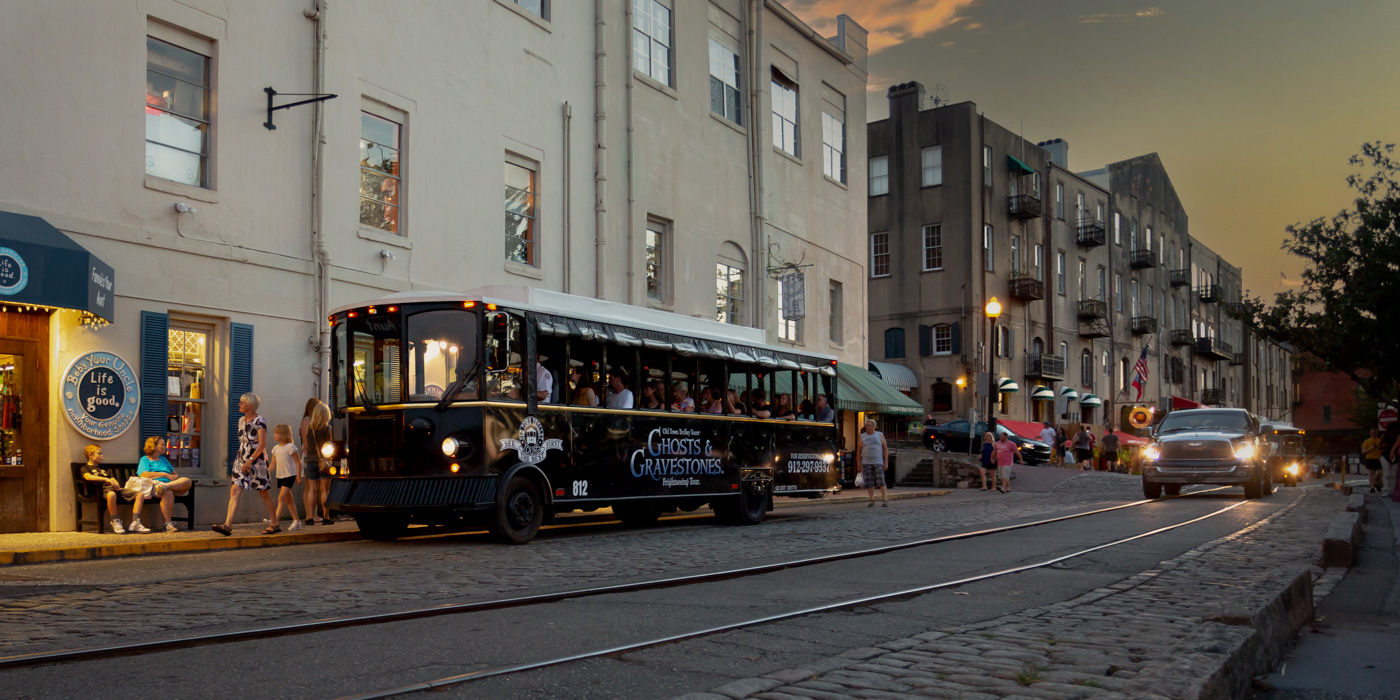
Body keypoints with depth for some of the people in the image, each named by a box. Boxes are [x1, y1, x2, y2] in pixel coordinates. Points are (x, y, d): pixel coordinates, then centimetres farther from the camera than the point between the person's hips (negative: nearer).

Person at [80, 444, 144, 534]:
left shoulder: (104, 468, 36)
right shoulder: (85, 468, 13)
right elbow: (88, 477, -11)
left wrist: (116, 484, 0)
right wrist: (106, 479, -21)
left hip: (115, 488, 7)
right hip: (103, 489, -7)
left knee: (140, 494, -11)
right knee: (111, 495, -45)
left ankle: (135, 523, -18)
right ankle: (115, 522, -31)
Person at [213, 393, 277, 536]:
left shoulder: (260, 422, -12)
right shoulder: (241, 421, 11)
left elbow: (262, 445, -18)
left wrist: (250, 460, -23)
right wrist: (241, 459, 19)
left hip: (257, 460, -7)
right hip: (242, 460, 7)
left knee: (263, 493, 3)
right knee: (234, 491, -7)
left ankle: (274, 523, 15)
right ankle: (227, 525, -14)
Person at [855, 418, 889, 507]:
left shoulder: (880, 435, 6)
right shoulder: (861, 436, 6)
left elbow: (885, 449, 7)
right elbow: (858, 451, 8)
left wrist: (886, 463, 0)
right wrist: (859, 465, 3)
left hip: (878, 462, -1)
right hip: (866, 463, 1)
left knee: (881, 482, -8)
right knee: (869, 483, -1)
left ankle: (885, 500, -6)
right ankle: (872, 500, 9)